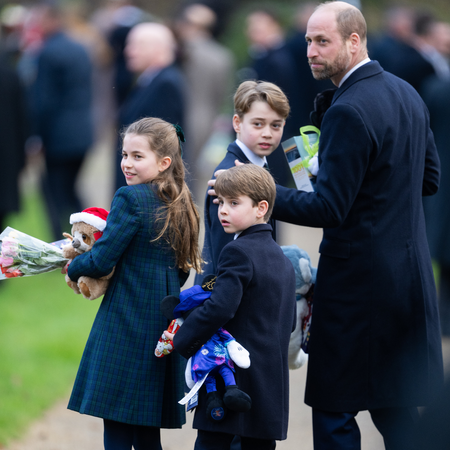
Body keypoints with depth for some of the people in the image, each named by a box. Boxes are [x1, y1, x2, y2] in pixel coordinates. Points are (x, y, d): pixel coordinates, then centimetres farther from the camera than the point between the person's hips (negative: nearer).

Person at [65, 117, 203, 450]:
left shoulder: (130, 199, -12)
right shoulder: (181, 205, 12)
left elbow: (102, 260, -13)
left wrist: (72, 268, 6)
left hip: (127, 323, -8)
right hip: (165, 327, 8)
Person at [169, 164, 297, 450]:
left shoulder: (239, 252, -12)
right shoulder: (283, 260, 16)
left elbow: (220, 308, -22)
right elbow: (289, 322, 20)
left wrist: (181, 341, -13)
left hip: (232, 377, -9)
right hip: (272, 381, 9)